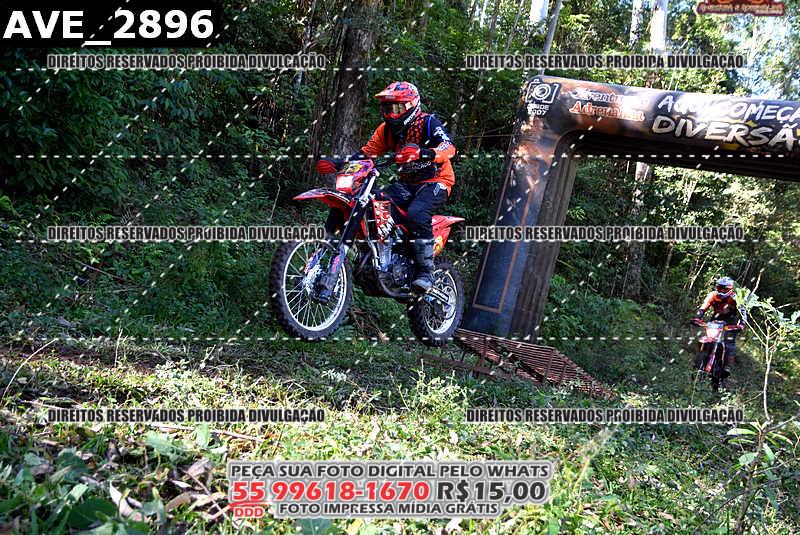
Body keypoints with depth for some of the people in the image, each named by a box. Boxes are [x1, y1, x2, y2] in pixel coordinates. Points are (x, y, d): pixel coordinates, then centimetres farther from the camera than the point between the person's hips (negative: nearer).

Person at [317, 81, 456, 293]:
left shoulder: (428, 123, -11)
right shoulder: (386, 129, 9)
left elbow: (449, 148, -27)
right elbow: (366, 152, 7)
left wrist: (422, 153, -48)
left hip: (435, 182, -6)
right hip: (407, 184, 7)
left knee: (417, 213, -35)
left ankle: (426, 271, -28)